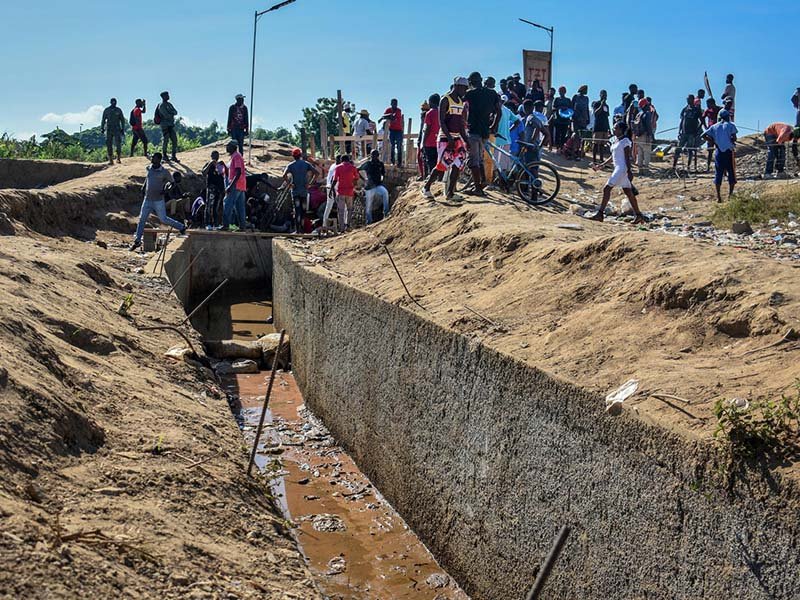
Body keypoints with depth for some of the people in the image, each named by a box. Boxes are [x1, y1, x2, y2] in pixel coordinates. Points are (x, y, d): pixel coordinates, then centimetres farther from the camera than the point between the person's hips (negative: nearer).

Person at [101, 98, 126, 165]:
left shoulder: (119, 110, 4)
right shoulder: (106, 110, 6)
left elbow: (122, 120, 8)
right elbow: (103, 119, 11)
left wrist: (123, 129, 2)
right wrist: (102, 128, 2)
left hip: (117, 129, -1)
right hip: (109, 129, 1)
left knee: (118, 144, -11)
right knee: (109, 144, -1)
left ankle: (118, 158, -2)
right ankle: (110, 160, 3)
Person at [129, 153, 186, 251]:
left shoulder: (164, 172, -12)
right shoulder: (149, 168, 4)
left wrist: (165, 190, -13)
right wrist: (144, 186, 13)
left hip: (158, 200, -5)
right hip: (147, 199, 5)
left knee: (163, 219, -2)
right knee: (142, 219, 3)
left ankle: (181, 227, 18)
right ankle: (137, 241, 8)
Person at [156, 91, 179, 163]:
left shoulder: (169, 104, 14)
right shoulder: (161, 106, -10)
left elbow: (175, 112, 5)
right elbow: (166, 115, -20)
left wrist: (171, 112, -14)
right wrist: (172, 114, -4)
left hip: (171, 125, 7)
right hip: (165, 125, -7)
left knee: (174, 140, 2)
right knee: (165, 140, -2)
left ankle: (174, 156, 8)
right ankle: (164, 156, 9)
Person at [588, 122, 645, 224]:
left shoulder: (625, 141, -10)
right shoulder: (614, 140, 16)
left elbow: (627, 157, -14)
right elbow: (613, 157, 23)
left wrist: (629, 171, -19)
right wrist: (601, 165, 20)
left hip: (622, 168, -10)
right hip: (618, 168, 10)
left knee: (607, 188, -12)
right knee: (628, 192, 11)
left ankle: (600, 214, -11)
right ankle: (638, 215, 15)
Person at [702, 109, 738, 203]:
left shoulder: (714, 126, 8)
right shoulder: (730, 125, 1)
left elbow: (704, 135, 1)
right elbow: (734, 137, -11)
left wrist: (712, 141, 9)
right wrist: (733, 142, 9)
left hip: (719, 152, 2)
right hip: (729, 152, -2)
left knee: (718, 174, 5)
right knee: (731, 173, 7)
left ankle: (718, 196, 1)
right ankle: (731, 194, 3)